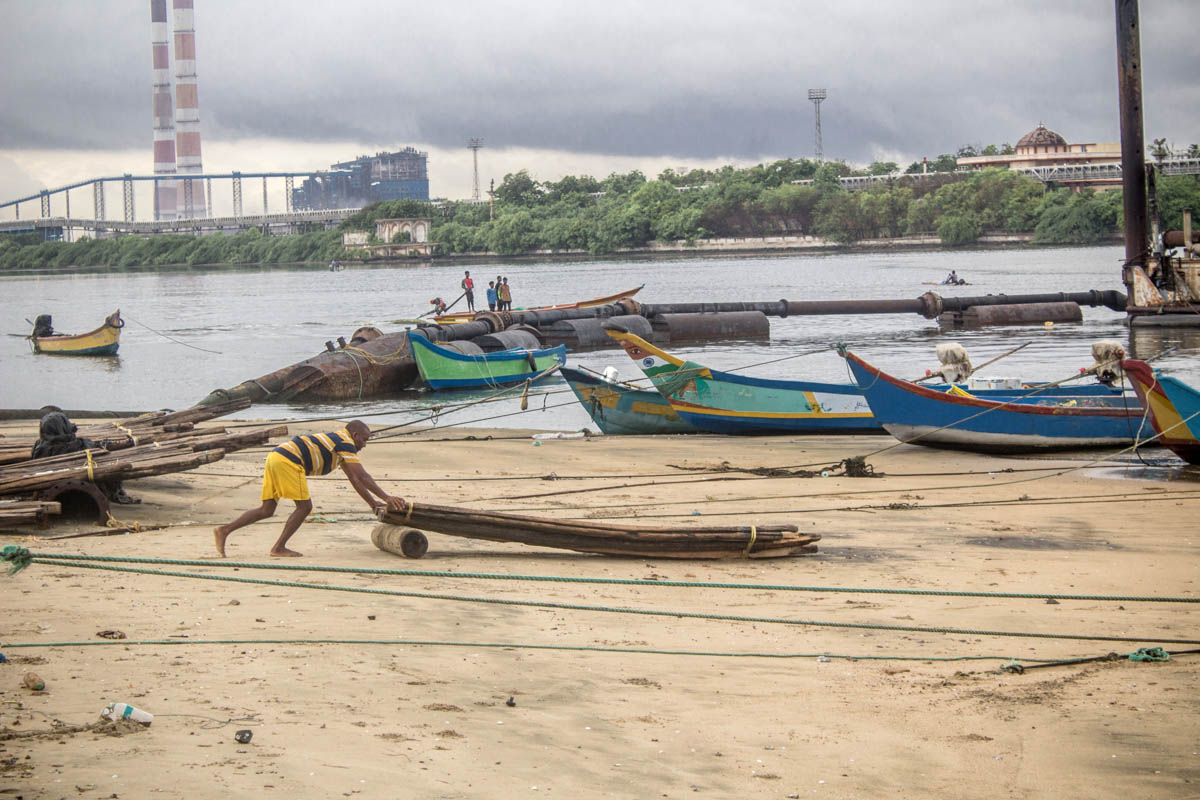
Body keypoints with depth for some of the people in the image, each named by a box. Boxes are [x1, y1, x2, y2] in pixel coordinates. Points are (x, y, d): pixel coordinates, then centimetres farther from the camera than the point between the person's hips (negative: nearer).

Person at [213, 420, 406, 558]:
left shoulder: (336, 442, 30)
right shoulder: (346, 443, 1)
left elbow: (354, 479, 33)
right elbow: (362, 476, -5)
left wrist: (373, 503, 31)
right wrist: (386, 497, -3)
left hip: (275, 456, 9)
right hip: (288, 461, -9)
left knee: (266, 510, 9)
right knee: (304, 507, -3)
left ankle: (224, 530, 0)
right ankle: (279, 547, -2)